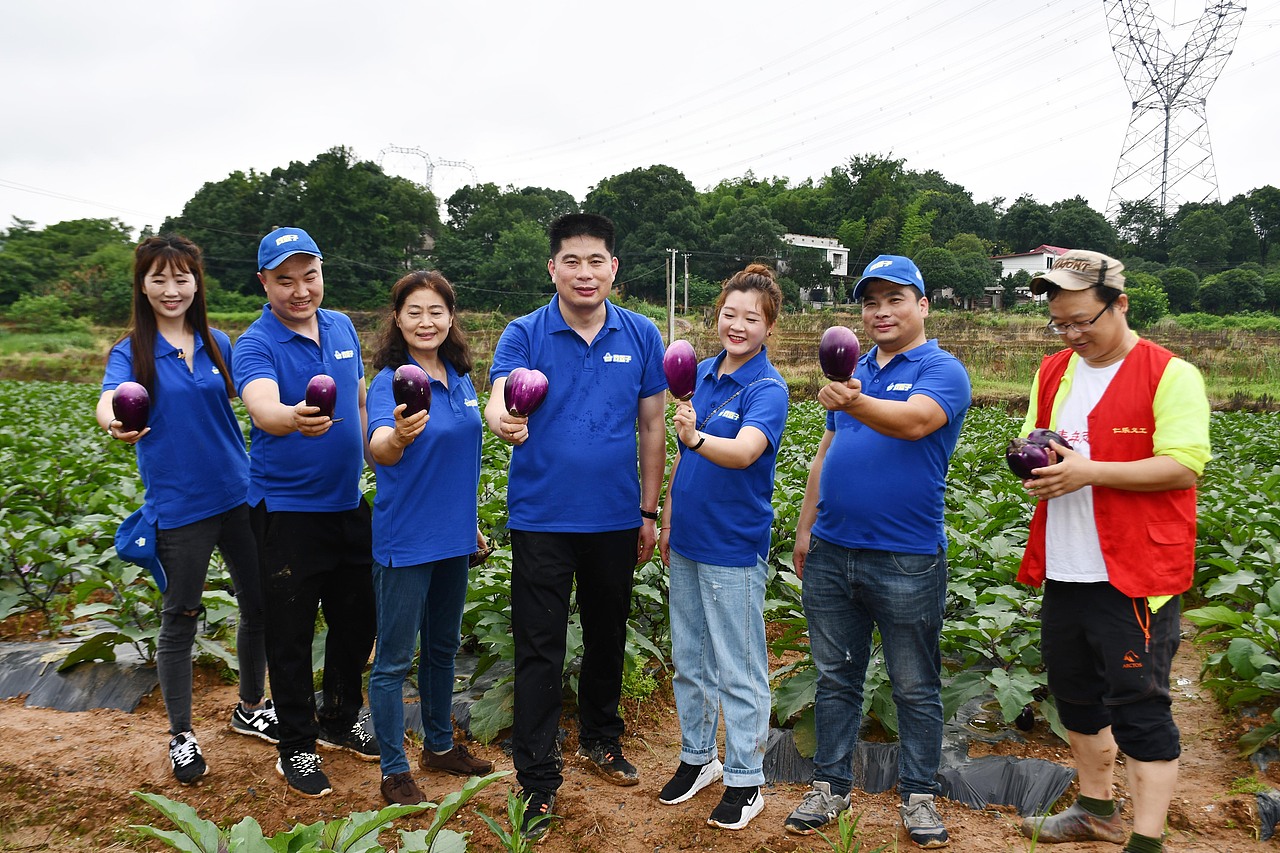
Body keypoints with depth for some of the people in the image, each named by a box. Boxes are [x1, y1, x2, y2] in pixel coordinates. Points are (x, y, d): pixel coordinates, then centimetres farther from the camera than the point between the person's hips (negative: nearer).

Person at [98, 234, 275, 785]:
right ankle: (180, 734, 25)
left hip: (239, 494, 4)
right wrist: (115, 423, -48)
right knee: (180, 619, 8)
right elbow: (110, 399, -24)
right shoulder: (132, 351, -5)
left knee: (259, 604, 11)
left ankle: (251, 708, 33)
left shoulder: (217, 344, 5)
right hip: (178, 506, -3)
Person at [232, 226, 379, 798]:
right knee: (290, 632, 4)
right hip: (287, 509, -6)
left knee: (357, 619, 16)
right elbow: (262, 408, -35)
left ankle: (341, 720, 36)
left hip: (349, 501, 6)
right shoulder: (255, 344, -15)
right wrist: (295, 417, -57)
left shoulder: (342, 327, 4)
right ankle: (296, 745, 23)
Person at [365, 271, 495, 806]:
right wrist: (398, 436, -56)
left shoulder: (460, 379, 5)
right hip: (405, 541, -7)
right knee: (394, 660, 5)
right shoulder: (391, 380, -15)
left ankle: (440, 745, 38)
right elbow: (379, 451, -34)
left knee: (443, 647, 20)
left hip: (452, 538, 7)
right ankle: (394, 771, 21)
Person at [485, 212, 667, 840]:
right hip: (541, 518, -2)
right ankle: (537, 780, 15)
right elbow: (499, 401, -21)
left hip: (615, 520, 3)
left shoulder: (641, 336, 1)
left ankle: (600, 739, 41)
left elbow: (652, 427, 5)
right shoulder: (524, 334, -5)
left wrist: (649, 511, 4)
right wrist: (501, 420, -45)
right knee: (539, 651, 2)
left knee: (607, 636, 18)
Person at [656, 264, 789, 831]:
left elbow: (743, 452, -32)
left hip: (735, 549, -7)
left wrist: (698, 437, -50)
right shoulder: (701, 374, 6)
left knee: (738, 670, 5)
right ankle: (697, 756, 36)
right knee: (689, 659, 18)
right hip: (687, 542, 7)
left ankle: (745, 778, 21)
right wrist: (667, 521, 13)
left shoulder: (768, 389, -14)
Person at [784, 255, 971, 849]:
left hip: (906, 561, -5)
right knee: (835, 678, 15)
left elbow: (914, 421, -28)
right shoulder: (853, 371, 13)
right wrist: (805, 528, 13)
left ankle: (919, 796, 27)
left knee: (916, 688, 10)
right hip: (831, 554, 6)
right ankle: (830, 786, 29)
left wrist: (854, 403, -46)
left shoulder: (942, 370, -6)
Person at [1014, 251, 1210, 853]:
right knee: (1076, 696, 19)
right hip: (1064, 571, 7)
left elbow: (1184, 465, -17)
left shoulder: (1171, 375, -9)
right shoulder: (1052, 372, 11)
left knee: (1139, 707, -1)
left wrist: (1089, 471, -23)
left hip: (1135, 575, -7)